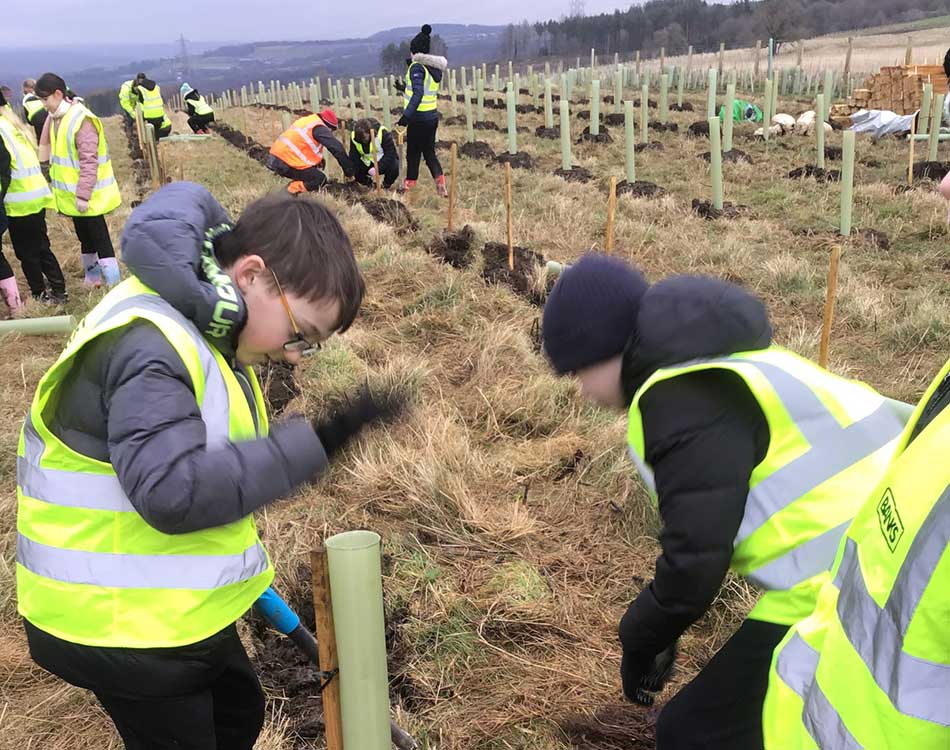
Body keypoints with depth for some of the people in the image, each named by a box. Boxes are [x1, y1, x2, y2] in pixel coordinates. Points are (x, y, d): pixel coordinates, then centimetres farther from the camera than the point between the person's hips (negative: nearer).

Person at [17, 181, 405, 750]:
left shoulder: (200, 331, 4)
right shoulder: (145, 345, -28)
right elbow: (172, 491, -37)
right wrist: (312, 446, -35)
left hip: (181, 605, 9)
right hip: (120, 626, -9)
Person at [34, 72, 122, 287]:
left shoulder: (82, 120, -21)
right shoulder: (56, 118, 6)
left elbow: (89, 161, -24)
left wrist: (83, 195, -25)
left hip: (87, 196, -9)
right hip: (72, 193, 9)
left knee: (99, 239, -3)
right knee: (84, 237, 19)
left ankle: (113, 284, 4)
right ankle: (92, 278, 33)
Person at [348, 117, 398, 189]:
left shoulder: (383, 133, -27)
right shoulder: (354, 137, -14)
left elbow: (391, 153, -29)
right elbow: (353, 157, -9)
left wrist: (378, 169, -39)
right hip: (368, 162, 4)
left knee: (393, 168, -35)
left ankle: (387, 185, -3)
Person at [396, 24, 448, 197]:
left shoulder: (416, 67, -14)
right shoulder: (435, 68, 10)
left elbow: (418, 94, -25)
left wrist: (406, 116, -28)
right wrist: (405, 89, 25)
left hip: (418, 117, -7)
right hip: (433, 116, 7)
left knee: (413, 151, 6)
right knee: (429, 152, 13)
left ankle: (410, 184, 17)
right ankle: (439, 177, -6)